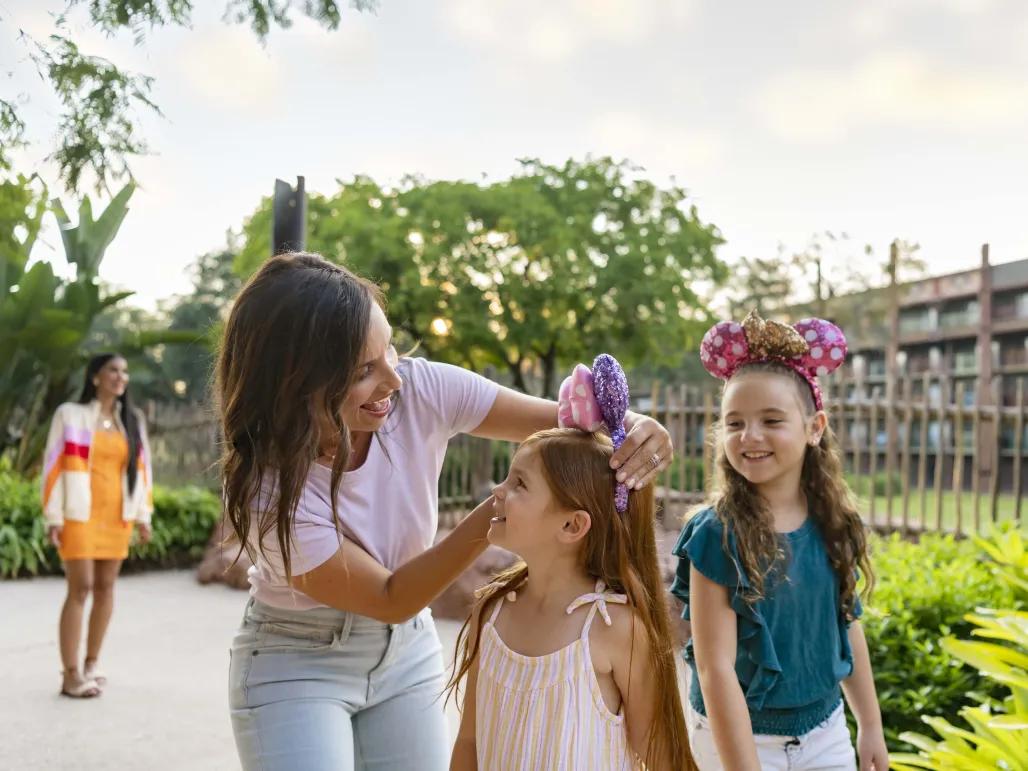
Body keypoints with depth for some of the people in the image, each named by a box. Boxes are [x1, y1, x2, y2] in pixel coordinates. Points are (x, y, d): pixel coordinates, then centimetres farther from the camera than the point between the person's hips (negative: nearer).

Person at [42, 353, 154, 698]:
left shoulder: (133, 420, 10)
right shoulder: (70, 414, -3)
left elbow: (141, 468, 11)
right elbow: (54, 465, -5)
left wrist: (143, 514, 7)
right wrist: (53, 517, -10)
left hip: (117, 515, 4)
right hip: (80, 514, -4)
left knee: (105, 587, 7)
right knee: (80, 588, -8)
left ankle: (91, 664, 19)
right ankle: (71, 674, -4)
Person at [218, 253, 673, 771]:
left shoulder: (420, 390, -21)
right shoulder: (266, 489, -29)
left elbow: (565, 419, -12)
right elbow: (390, 599, -23)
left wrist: (633, 429, -35)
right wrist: (498, 511, -34)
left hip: (406, 650, 4)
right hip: (295, 663, -3)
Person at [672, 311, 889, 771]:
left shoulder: (834, 524, -5)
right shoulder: (716, 536, -20)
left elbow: (846, 626, 8)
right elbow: (716, 667, -21)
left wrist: (870, 724, 13)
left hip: (826, 730, 5)